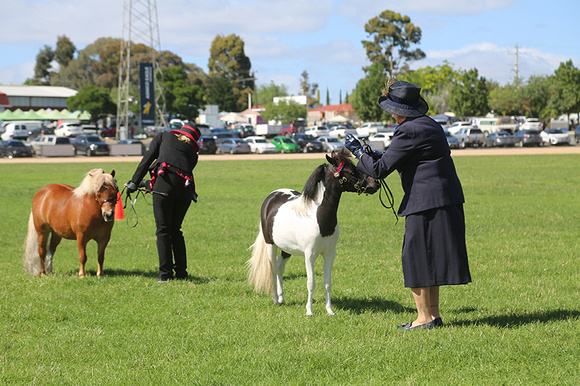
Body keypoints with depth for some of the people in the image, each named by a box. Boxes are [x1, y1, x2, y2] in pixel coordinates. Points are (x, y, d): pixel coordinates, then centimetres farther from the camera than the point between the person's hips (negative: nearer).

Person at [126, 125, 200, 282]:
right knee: (175, 230, 17)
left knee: (163, 230, -2)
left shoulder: (164, 136, 24)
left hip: (165, 183, -4)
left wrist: (135, 182, 8)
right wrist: (151, 185, 35)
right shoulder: (192, 153, 30)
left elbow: (148, 158, 12)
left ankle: (165, 273, -7)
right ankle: (181, 271, 16)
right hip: (186, 189, 4)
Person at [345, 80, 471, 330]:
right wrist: (373, 155, 23)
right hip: (448, 198, 9)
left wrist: (359, 152, 1)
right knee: (429, 257, 16)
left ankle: (424, 318, 4)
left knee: (415, 257, 0)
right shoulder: (430, 124, 15)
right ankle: (434, 314, 20)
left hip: (426, 202, -9)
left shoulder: (408, 131, -15)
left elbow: (380, 169, -14)